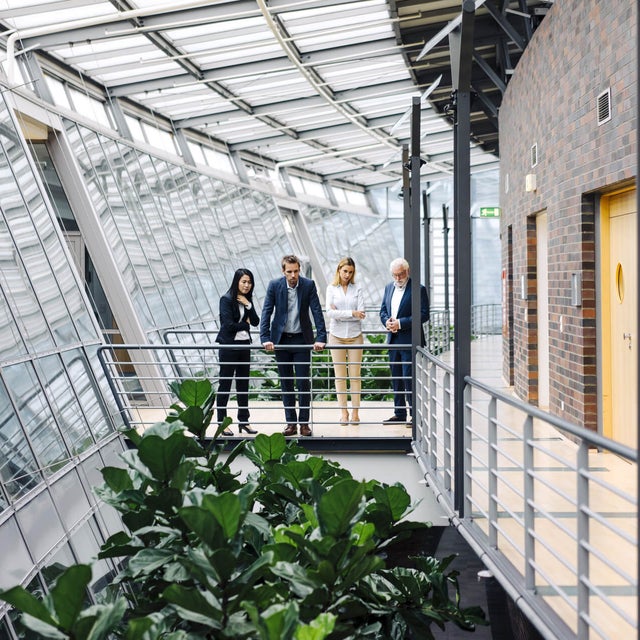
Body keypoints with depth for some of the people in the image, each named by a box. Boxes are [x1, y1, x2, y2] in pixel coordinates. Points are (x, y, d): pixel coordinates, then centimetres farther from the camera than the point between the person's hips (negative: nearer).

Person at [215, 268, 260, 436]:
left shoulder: (247, 300, 11)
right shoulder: (226, 299, -9)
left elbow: (255, 322, 4)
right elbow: (229, 325, -15)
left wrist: (248, 305, -9)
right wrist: (245, 324, -1)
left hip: (244, 345, 6)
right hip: (229, 345, -6)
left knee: (243, 383, 9)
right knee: (225, 384, -1)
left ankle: (244, 421, 15)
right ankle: (222, 422, 3)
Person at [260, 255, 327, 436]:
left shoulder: (308, 285, -7)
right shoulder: (274, 285, -6)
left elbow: (317, 312, -8)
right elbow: (266, 312, -7)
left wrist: (321, 338, -17)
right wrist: (265, 338, -16)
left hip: (301, 339, -1)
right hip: (281, 340, 1)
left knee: (304, 382, -2)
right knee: (286, 383, 6)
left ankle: (304, 422, 7)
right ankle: (291, 423, 13)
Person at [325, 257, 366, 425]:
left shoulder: (357, 289, 5)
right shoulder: (331, 289, 3)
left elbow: (361, 313, -5)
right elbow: (329, 312, -9)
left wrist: (339, 313, -10)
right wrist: (351, 313, -15)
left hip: (355, 335, 0)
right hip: (337, 335, 0)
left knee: (355, 375, 0)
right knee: (340, 375, 2)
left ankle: (355, 412, 4)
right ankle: (343, 412, 7)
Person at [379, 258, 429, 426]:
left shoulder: (418, 289, -9)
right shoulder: (389, 288, 13)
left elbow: (424, 315, -14)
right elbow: (383, 310, 19)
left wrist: (400, 323, -18)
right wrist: (387, 321, -4)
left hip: (409, 341, -7)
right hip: (393, 340, 7)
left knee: (410, 379, -7)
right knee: (396, 379, 11)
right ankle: (399, 413, 20)